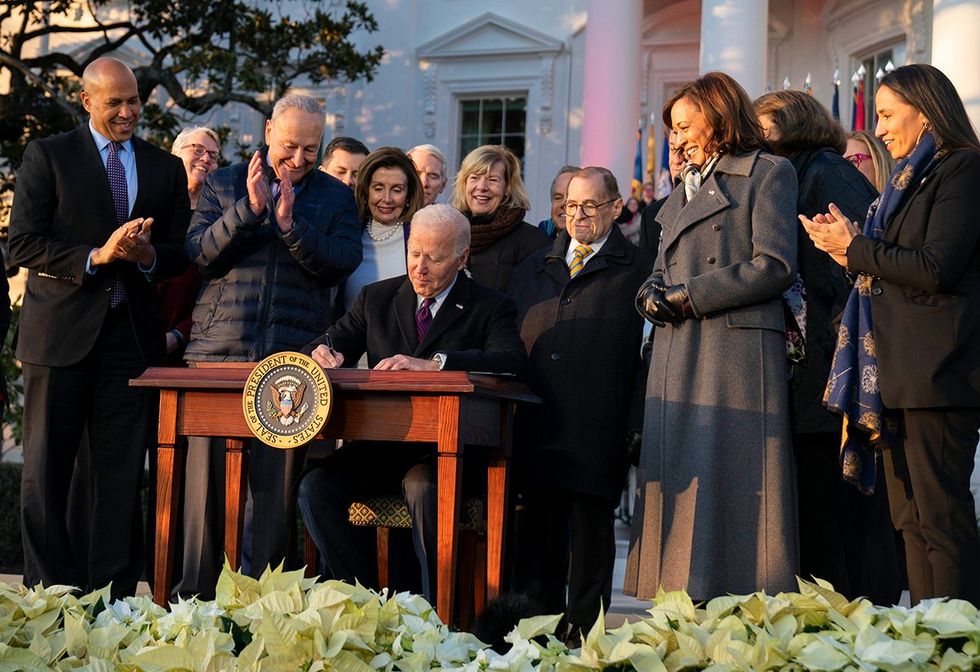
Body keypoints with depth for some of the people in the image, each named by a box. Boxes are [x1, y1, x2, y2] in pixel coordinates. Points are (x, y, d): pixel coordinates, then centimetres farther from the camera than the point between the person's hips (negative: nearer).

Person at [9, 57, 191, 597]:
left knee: (123, 475, 4)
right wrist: (96, 257, -17)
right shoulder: (47, 156, 3)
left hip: (132, 335, 3)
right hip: (61, 333, -2)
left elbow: (182, 252, 12)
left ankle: (113, 599, 9)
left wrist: (147, 255, -10)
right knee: (45, 471, 1)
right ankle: (48, 594, 9)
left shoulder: (166, 168, 14)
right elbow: (22, 245, -5)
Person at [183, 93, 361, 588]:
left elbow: (341, 265, -1)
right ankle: (200, 595, 7)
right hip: (219, 348, 0)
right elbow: (199, 255, 1)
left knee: (278, 482, -1)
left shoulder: (335, 197, 12)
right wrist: (249, 208, -10)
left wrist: (290, 223, -13)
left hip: (293, 356, 0)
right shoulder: (223, 185, 13)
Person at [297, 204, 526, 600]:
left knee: (426, 492, -37)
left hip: (445, 451, -4)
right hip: (378, 448, 4)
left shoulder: (489, 308, 2)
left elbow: (510, 360, -17)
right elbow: (336, 341, 15)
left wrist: (432, 362, -31)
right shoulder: (377, 299, 15)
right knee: (314, 487, -22)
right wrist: (324, 352, -13)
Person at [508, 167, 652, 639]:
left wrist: (637, 425, -11)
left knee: (590, 536, 2)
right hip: (536, 430, 4)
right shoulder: (535, 268, 19)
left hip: (596, 435, -4)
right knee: (538, 534, 8)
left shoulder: (639, 270, 4)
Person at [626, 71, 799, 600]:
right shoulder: (683, 193, 25)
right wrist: (654, 297, -1)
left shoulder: (768, 174, 2)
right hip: (678, 358, 7)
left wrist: (689, 296, -9)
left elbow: (775, 266, -10)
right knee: (682, 480, 1)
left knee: (731, 482, -10)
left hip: (737, 353, -7)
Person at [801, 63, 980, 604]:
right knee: (910, 519, 7)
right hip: (898, 375, 9)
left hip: (935, 374, -9)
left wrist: (855, 247, -8)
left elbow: (936, 268, -16)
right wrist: (852, 250, 5)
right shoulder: (913, 176, 22)